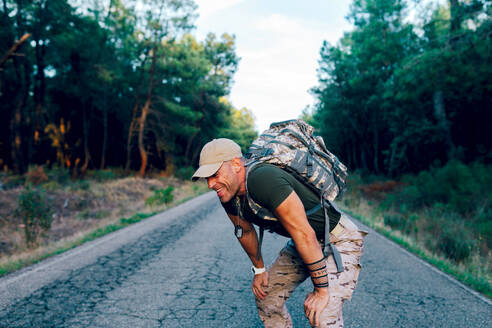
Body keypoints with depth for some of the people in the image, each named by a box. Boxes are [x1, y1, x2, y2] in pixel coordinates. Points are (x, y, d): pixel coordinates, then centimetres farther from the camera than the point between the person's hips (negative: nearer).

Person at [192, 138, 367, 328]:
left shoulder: (263, 181, -35)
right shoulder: (228, 195, -7)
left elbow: (305, 235, -33)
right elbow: (245, 232, 11)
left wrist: (321, 289, -25)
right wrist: (259, 269, 18)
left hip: (339, 239, -8)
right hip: (303, 241, 8)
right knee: (266, 295, 12)